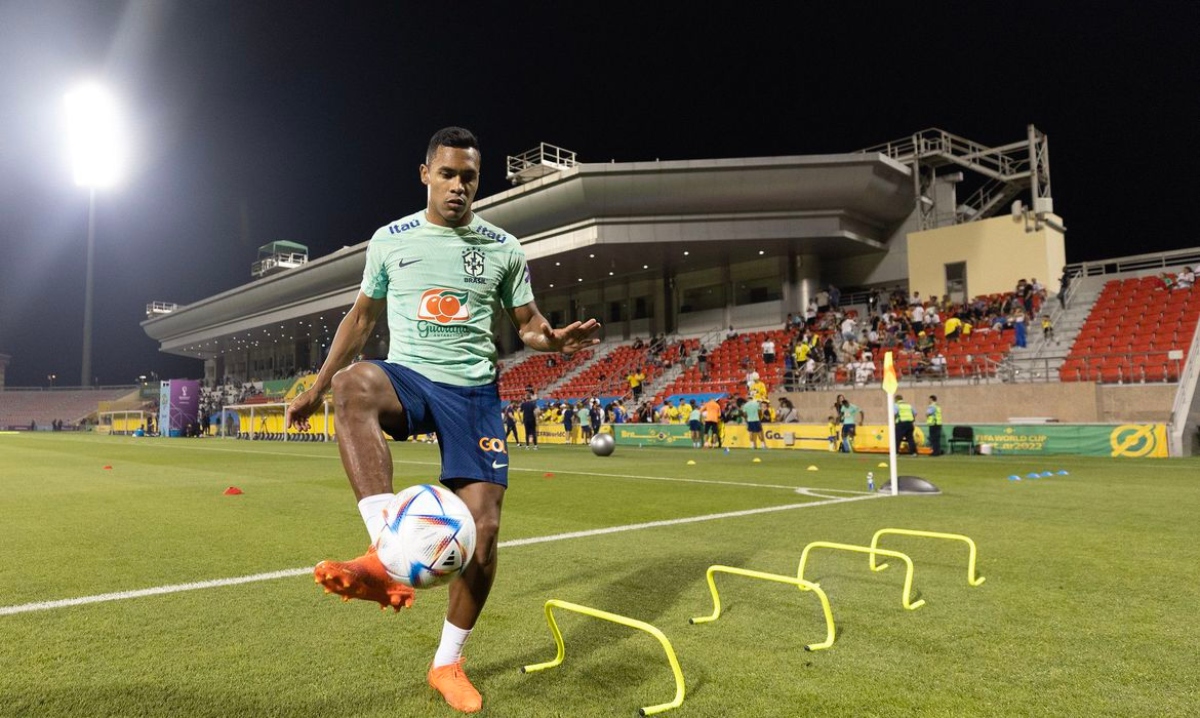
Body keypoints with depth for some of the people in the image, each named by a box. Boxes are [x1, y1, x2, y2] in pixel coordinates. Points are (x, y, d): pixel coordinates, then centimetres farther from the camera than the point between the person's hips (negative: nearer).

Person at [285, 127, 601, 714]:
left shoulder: (504, 247, 5)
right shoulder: (389, 240, 6)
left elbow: (527, 325, 9)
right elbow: (361, 318, 15)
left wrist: (556, 339, -15)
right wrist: (314, 389, 13)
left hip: (474, 391, 1)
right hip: (406, 378, 0)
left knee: (484, 527, -8)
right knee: (352, 384, -38)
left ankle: (448, 663, 14)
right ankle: (386, 553, -44)